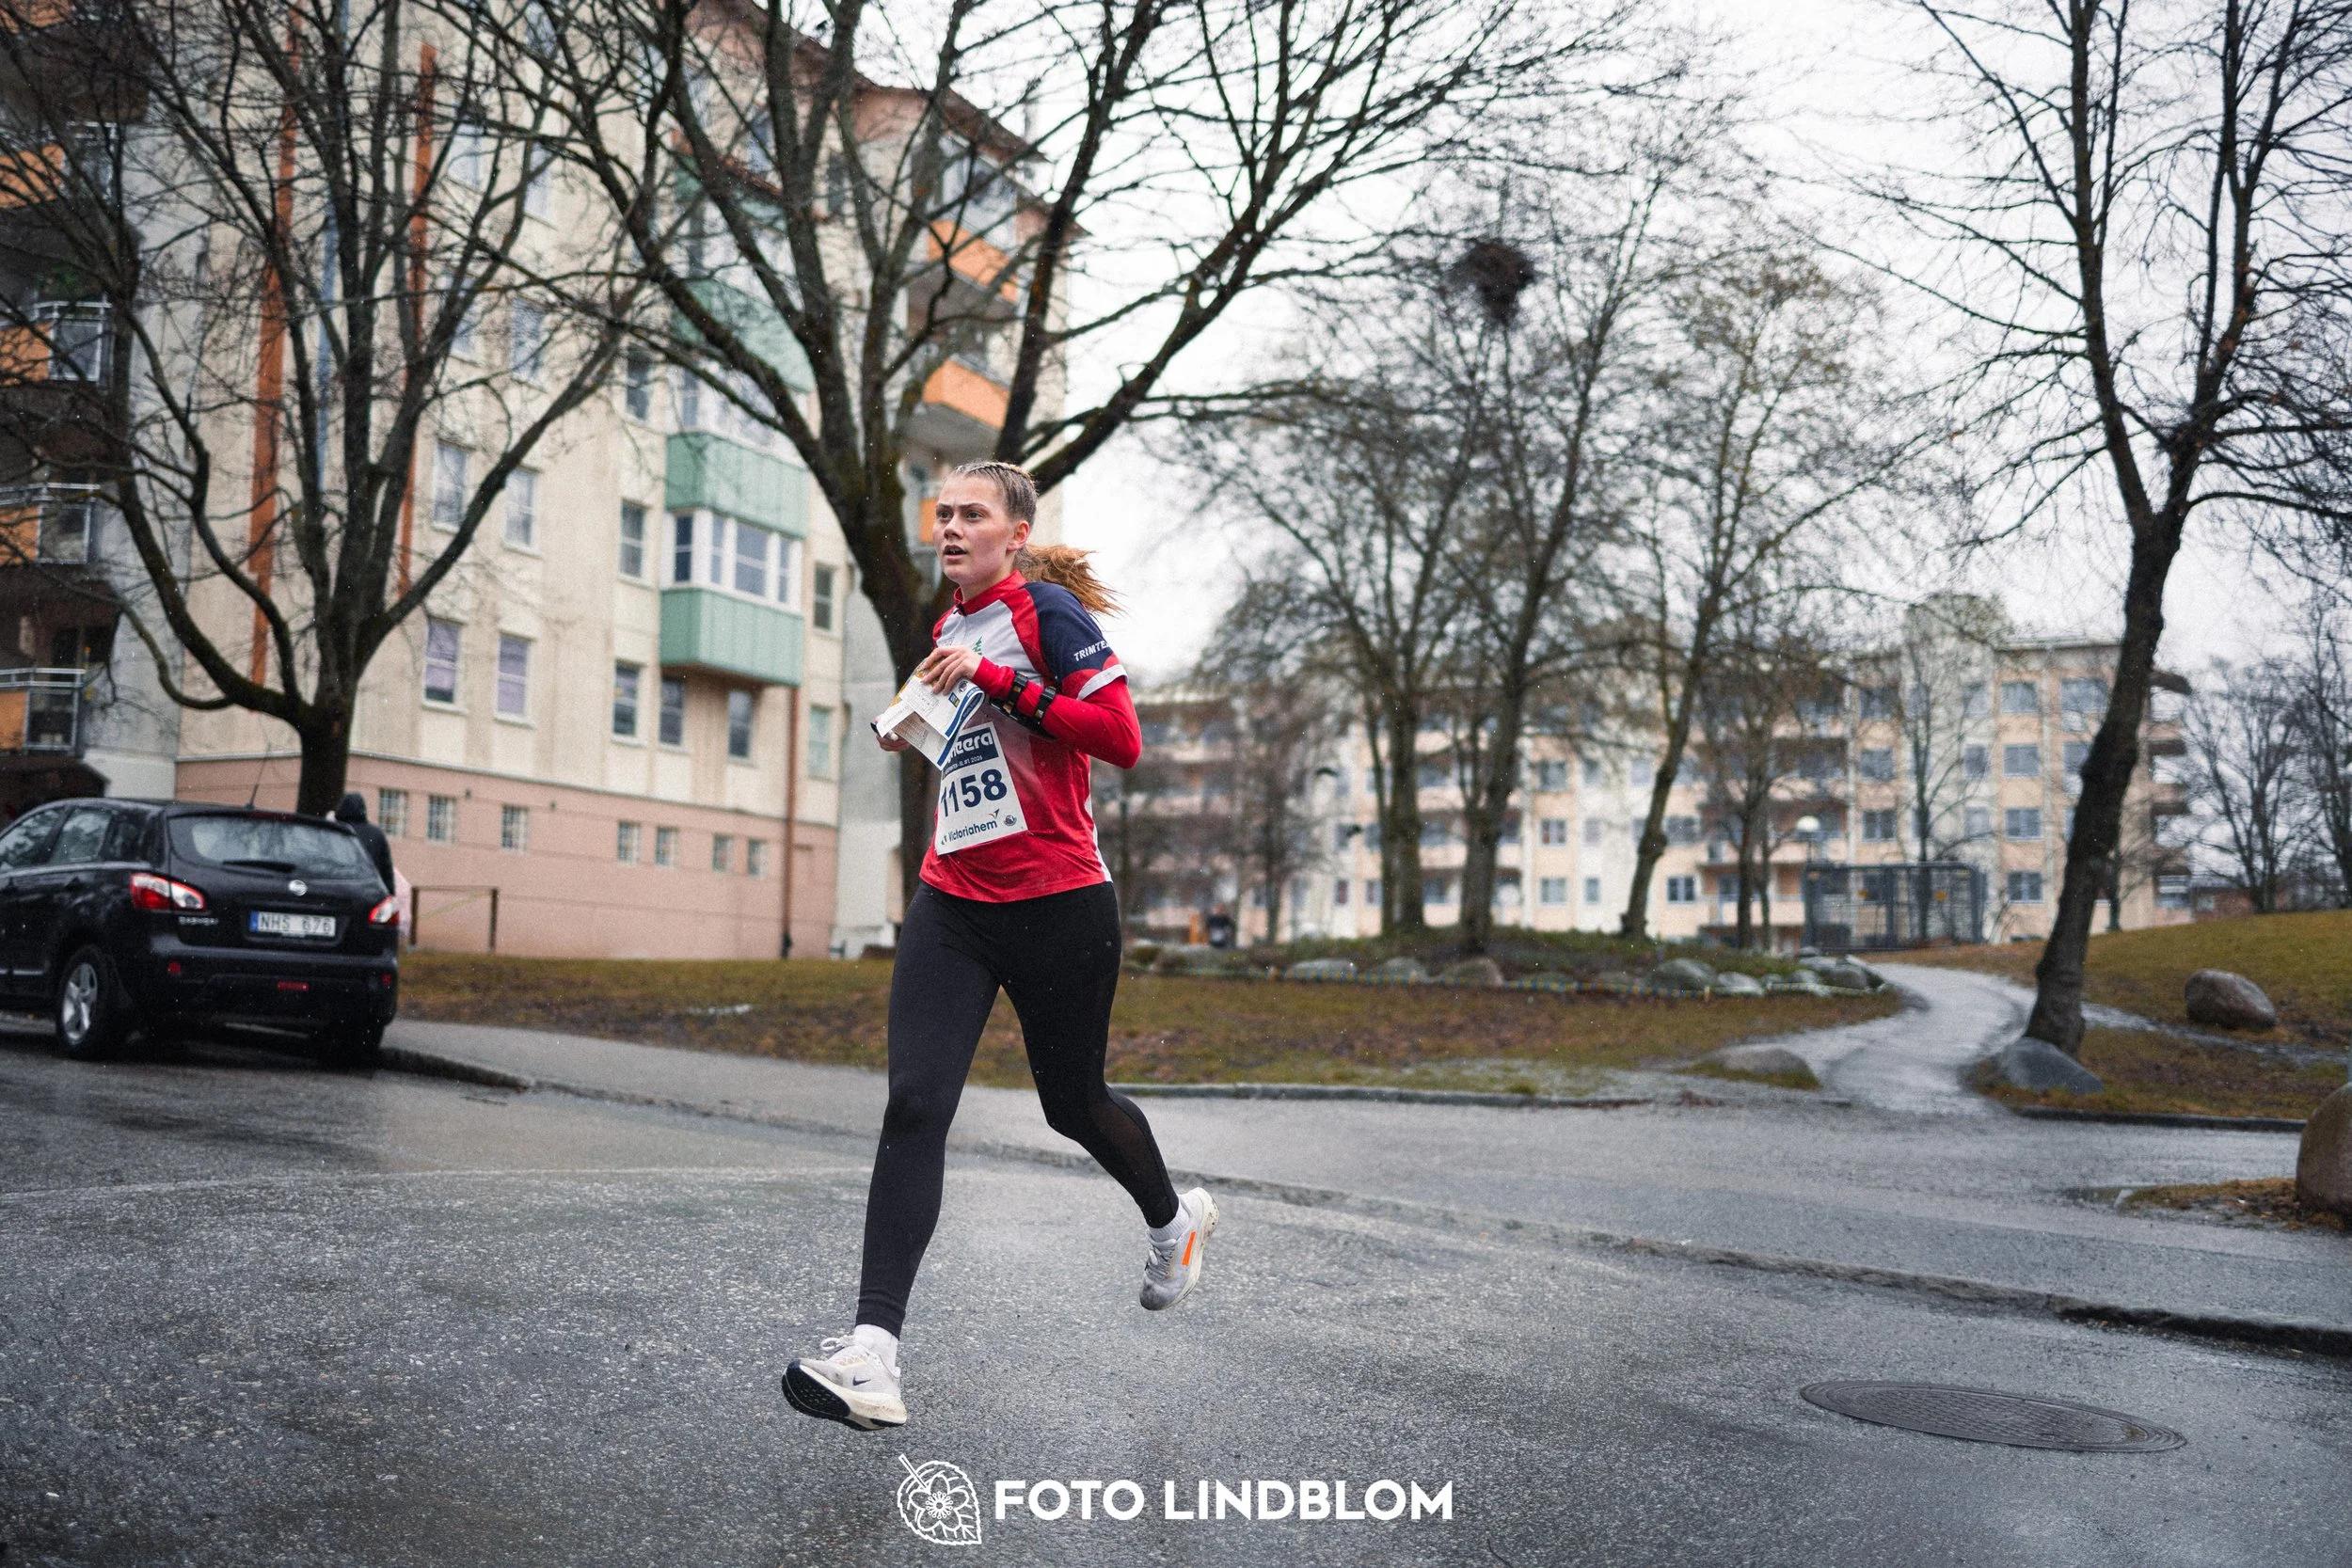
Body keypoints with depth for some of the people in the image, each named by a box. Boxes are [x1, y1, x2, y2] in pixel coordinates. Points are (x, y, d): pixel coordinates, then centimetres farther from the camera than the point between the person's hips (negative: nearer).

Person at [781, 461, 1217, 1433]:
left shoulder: (1047, 611, -7)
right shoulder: (950, 630, 15)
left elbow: (1122, 740, -18)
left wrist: (997, 680, -21)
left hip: (1059, 906, -5)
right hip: (951, 906, 6)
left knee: (1074, 1104, 11)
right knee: (913, 1104, -12)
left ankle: (1175, 1219, 44)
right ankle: (872, 1355, -18)